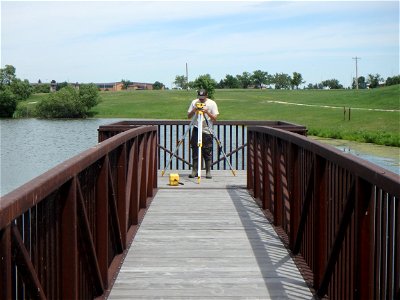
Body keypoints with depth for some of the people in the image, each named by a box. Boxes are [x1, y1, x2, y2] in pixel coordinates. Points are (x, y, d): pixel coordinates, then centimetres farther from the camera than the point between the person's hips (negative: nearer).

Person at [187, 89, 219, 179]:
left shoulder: (212, 103, -1)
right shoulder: (194, 102, 5)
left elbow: (215, 118, -5)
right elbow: (189, 116, 7)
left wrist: (207, 112, -21)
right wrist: (194, 110, -12)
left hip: (207, 131, -2)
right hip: (196, 130, 2)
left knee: (208, 153, -2)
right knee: (195, 151, 1)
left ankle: (208, 172, 4)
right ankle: (194, 171, 8)